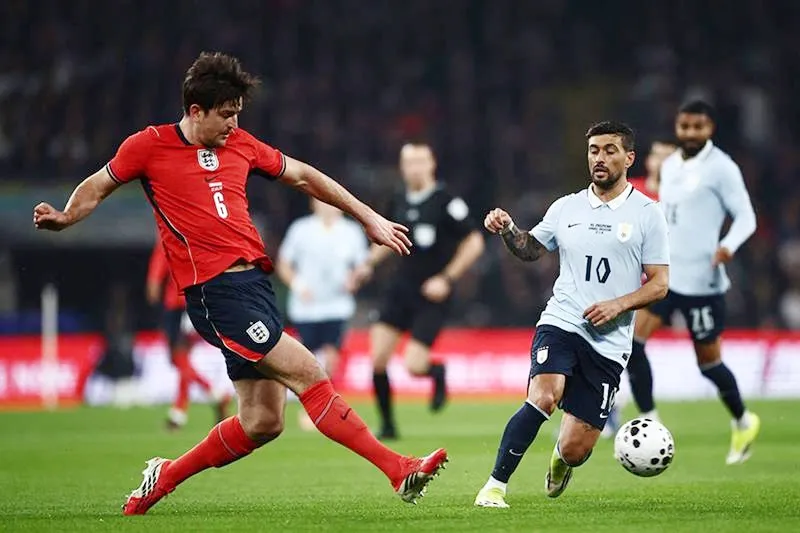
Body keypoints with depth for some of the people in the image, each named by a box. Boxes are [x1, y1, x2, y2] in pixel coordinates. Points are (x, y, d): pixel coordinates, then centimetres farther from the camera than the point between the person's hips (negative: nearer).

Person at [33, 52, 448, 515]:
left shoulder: (241, 144, 14)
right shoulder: (150, 146, 0)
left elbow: (302, 176, 25)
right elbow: (98, 187, 11)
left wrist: (368, 217, 27)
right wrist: (64, 218, -9)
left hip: (255, 282, 7)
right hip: (216, 291, -7)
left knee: (262, 423, 5)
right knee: (307, 373, -16)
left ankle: (165, 477, 23)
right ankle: (397, 469, -17)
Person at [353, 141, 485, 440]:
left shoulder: (446, 202, -11)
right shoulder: (400, 204, 7)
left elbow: (474, 243, -10)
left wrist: (447, 279, -15)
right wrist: (370, 263, 11)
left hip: (432, 294, -5)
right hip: (401, 288, 5)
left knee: (414, 366, -15)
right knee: (378, 357, -6)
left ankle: (438, 372, 22)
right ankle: (387, 424, 9)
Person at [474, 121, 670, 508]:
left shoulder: (647, 214, 3)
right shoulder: (566, 207, 11)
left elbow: (659, 284, 2)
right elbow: (531, 249, 25)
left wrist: (618, 305, -14)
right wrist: (507, 230, 3)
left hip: (609, 342, -1)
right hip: (561, 324, 1)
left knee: (575, 449, -3)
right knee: (543, 398, -30)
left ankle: (562, 460, 37)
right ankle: (495, 485, -20)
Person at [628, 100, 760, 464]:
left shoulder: (721, 168, -9)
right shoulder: (669, 165, 12)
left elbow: (746, 217, -10)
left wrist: (728, 245, -28)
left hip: (702, 280, -6)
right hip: (665, 273, 6)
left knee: (708, 360, 4)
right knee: (632, 339, -11)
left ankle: (743, 423, 28)